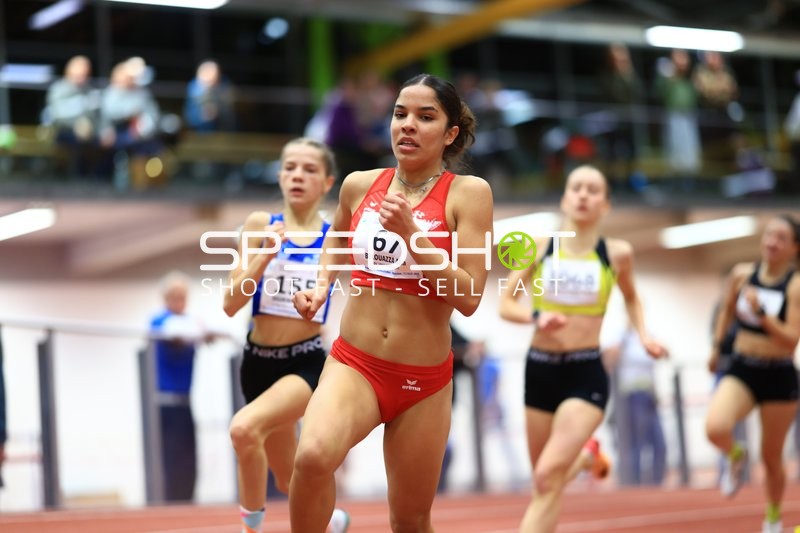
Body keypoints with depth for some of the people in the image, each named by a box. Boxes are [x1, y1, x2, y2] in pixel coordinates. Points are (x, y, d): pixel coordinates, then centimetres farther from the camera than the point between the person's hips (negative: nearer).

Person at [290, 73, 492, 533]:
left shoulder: (468, 193, -8)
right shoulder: (359, 185, 3)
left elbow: (469, 298, -15)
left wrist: (411, 232, -22)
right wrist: (322, 286, 9)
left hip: (424, 380, -1)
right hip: (354, 365, 1)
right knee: (313, 456, -31)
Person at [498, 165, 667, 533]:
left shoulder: (617, 253, 1)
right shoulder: (539, 246, 0)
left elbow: (631, 298, 21)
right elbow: (505, 304, 0)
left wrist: (643, 335, 5)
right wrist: (536, 317, -19)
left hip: (585, 374, -3)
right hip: (539, 369, 3)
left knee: (548, 476, -19)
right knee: (545, 478, 14)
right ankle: (587, 456, 48)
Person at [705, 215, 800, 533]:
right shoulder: (742, 274, -2)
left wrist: (761, 313, -33)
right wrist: (716, 346, 22)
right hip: (741, 370, 2)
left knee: (771, 457, 9)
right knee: (715, 429, -27)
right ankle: (736, 457, 9)